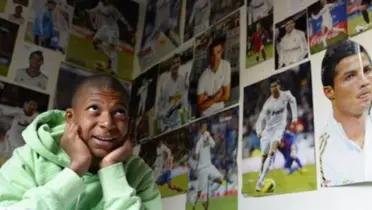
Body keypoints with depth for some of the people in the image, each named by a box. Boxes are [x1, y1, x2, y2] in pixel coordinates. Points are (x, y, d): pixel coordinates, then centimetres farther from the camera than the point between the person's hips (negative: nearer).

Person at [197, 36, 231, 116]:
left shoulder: (226, 65, -11)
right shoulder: (203, 78, -19)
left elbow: (226, 96, -6)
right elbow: (200, 107, -14)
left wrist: (208, 99, -12)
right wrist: (214, 99, -19)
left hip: (220, 111, 3)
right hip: (206, 115, -3)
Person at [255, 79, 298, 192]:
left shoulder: (286, 95, -10)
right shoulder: (268, 103, -14)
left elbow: (293, 101, 14)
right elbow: (261, 119, -14)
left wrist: (294, 117, 9)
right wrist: (259, 131, -32)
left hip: (280, 126, -1)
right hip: (268, 128, 1)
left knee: (272, 151, -25)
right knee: (264, 155, 3)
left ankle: (261, 179, -27)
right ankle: (260, 180, 20)